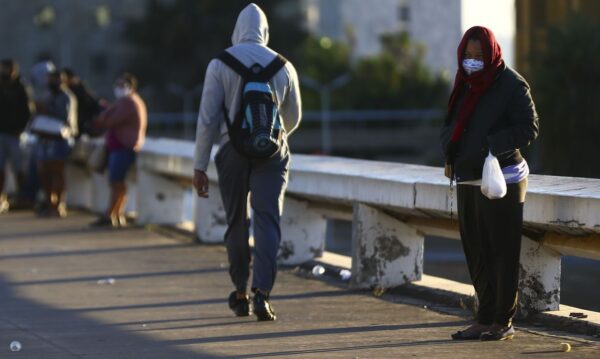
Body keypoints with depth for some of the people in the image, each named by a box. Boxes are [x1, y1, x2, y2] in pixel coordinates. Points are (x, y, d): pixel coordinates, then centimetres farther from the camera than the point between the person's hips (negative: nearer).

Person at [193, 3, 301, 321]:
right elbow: (293, 118, 17)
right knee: (267, 221, -4)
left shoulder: (220, 64, -2)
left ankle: (240, 296, 21)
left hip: (233, 151, 0)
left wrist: (200, 166, -2)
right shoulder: (283, 66, 5)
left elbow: (207, 118, -6)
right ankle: (261, 292, -20)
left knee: (236, 223, 12)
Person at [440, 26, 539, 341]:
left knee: (502, 252, -2)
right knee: (477, 253, 8)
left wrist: (492, 144, -25)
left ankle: (503, 322, 3)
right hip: (467, 180, 7)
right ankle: (485, 320, 15)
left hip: (502, 179, -7)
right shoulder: (465, 84, 13)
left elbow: (529, 128, -13)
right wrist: (451, 147, -4)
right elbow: (450, 126, 18)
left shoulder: (511, 84, -8)